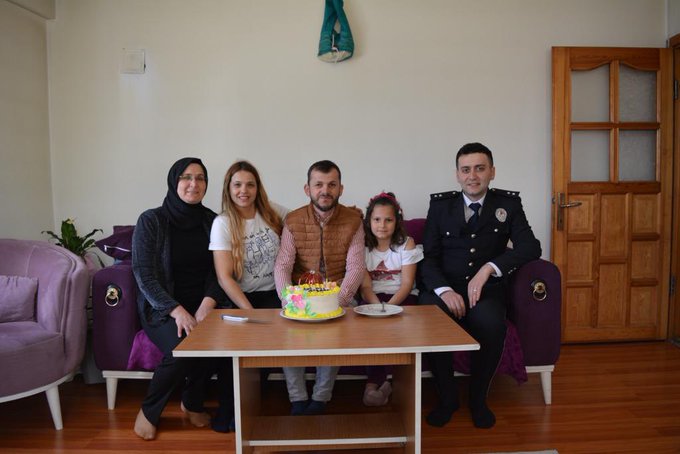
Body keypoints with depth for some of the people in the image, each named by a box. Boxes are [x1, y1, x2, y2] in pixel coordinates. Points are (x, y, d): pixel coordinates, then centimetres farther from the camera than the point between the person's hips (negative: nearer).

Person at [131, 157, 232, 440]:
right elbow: (143, 274, -11)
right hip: (162, 308, -2)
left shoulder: (212, 221, 4)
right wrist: (177, 311, -24)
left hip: (201, 305, 3)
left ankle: (193, 402, 5)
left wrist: (207, 304, -17)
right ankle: (149, 412, 1)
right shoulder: (151, 220, -6)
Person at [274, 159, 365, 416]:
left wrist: (337, 302, -25)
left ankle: (320, 399, -8)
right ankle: (298, 400, -9)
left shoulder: (353, 220, -2)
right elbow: (282, 266, -8)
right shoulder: (293, 221, 0)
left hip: (338, 296, -1)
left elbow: (355, 268, -9)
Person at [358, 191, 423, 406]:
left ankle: (373, 383, -21)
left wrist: (390, 305, -24)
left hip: (402, 297, -1)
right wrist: (378, 306, -24)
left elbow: (407, 283, -8)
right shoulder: (363, 246, 3)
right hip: (373, 298, 1)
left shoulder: (406, 243, 0)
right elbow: (365, 285, -5)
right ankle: (381, 383, -23)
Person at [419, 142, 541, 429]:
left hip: (486, 291, 0)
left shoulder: (508, 203, 7)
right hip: (445, 290, 1)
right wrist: (444, 290, -17)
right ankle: (447, 397, -4)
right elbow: (429, 258, 2)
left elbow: (531, 247, -6)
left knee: (491, 323, -33)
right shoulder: (440, 204, 8)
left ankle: (478, 399, -3)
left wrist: (488, 268, -21)